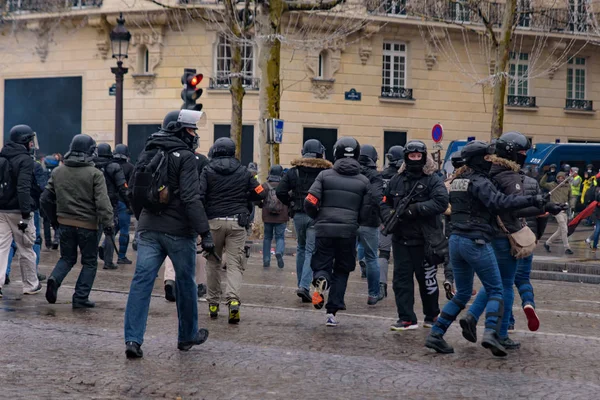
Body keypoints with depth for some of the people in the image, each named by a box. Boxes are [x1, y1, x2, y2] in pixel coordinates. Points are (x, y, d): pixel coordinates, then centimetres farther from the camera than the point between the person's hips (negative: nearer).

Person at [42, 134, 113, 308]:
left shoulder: (58, 172, 4)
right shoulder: (95, 174, -11)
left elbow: (46, 198, 10)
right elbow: (102, 201, -19)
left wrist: (54, 218, 20)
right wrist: (107, 222, -17)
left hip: (64, 223, 4)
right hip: (87, 225, -4)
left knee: (67, 258, 19)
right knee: (89, 262, 9)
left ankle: (54, 279, -9)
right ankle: (81, 298, 4)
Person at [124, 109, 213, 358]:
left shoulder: (147, 155, 11)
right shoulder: (185, 157, -10)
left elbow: (134, 193, 18)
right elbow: (191, 198, -20)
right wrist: (205, 233, -20)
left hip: (148, 230, 5)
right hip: (178, 231, -5)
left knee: (142, 281, -1)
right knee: (185, 282, 12)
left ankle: (133, 339, -12)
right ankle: (187, 336, 25)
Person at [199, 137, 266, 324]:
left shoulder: (208, 171, 1)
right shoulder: (243, 172, 6)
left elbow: (199, 195, -9)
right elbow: (260, 193, 6)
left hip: (214, 221, 0)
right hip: (237, 222, 0)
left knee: (213, 262, 15)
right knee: (235, 263, -1)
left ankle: (213, 303, 17)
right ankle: (233, 299, -23)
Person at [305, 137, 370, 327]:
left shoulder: (325, 175, 1)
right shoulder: (363, 181, 5)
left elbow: (310, 202, -6)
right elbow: (366, 211, 2)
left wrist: (317, 218, 14)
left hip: (324, 230, -1)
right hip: (348, 231, 1)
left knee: (321, 265, 11)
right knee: (341, 271, 15)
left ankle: (321, 280, -26)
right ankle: (332, 312, 8)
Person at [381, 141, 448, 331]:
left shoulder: (433, 180, -5)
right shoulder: (397, 180, 9)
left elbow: (441, 202, -19)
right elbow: (385, 202, 18)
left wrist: (414, 209, -24)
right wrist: (389, 214, -5)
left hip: (424, 239, -4)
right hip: (401, 238, 4)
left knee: (427, 279, 7)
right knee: (401, 278, 0)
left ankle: (432, 316, 25)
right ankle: (406, 319, 4)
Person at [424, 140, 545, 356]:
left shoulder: (457, 181, 15)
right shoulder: (479, 182, -11)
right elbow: (498, 202, -27)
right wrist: (531, 200, -28)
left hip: (456, 240, 8)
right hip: (476, 242, -8)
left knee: (462, 293, 16)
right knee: (495, 290, -1)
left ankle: (435, 334, 9)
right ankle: (490, 333, -19)